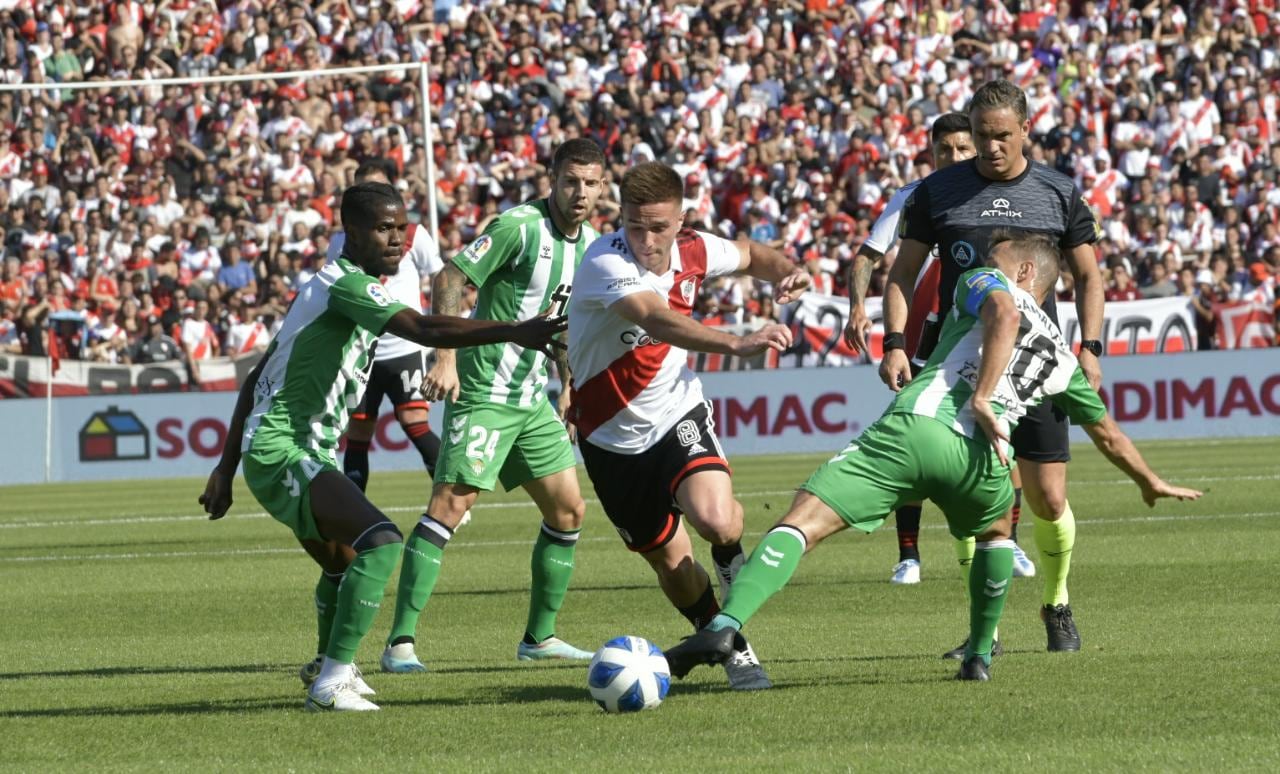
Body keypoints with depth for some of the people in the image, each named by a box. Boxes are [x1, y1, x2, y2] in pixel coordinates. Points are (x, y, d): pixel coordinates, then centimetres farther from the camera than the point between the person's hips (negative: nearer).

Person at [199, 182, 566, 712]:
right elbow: (424, 330, -33)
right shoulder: (347, 285, -16)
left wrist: (227, 468, 22)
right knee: (380, 541, -29)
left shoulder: (323, 289, 17)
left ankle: (330, 666, 56)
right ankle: (332, 682, -30)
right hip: (284, 454, -11)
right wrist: (514, 332, -42)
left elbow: (256, 379, 21)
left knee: (342, 564, 32)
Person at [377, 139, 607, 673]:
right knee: (450, 504, -15)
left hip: (534, 401, 8)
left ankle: (539, 637, 22)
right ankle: (400, 642, -16)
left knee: (568, 511, 9)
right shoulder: (519, 227, -14)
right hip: (484, 392, -8)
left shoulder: (589, 244, 10)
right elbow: (449, 279, -18)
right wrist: (445, 358, -26)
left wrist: (567, 389, 21)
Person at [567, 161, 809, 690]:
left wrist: (784, 272, -10)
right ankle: (732, 648, 33)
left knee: (714, 518, -26)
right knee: (668, 559, 9)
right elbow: (658, 320, -46)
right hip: (614, 437, -2)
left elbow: (750, 256, 14)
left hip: (677, 414, 2)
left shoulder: (691, 252, -10)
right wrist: (736, 344, -60)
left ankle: (733, 561, 10)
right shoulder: (606, 264, -27)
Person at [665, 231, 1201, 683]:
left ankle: (725, 626, -29)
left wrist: (981, 398, -8)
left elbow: (1003, 313, -2)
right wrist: (1151, 483, 60)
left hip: (913, 425, -4)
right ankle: (980, 656, 35)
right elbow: (1107, 432, 45)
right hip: (979, 458, 4)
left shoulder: (981, 282, 23)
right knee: (995, 530, 39)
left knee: (800, 524, -9)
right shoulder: (1061, 355, 33)